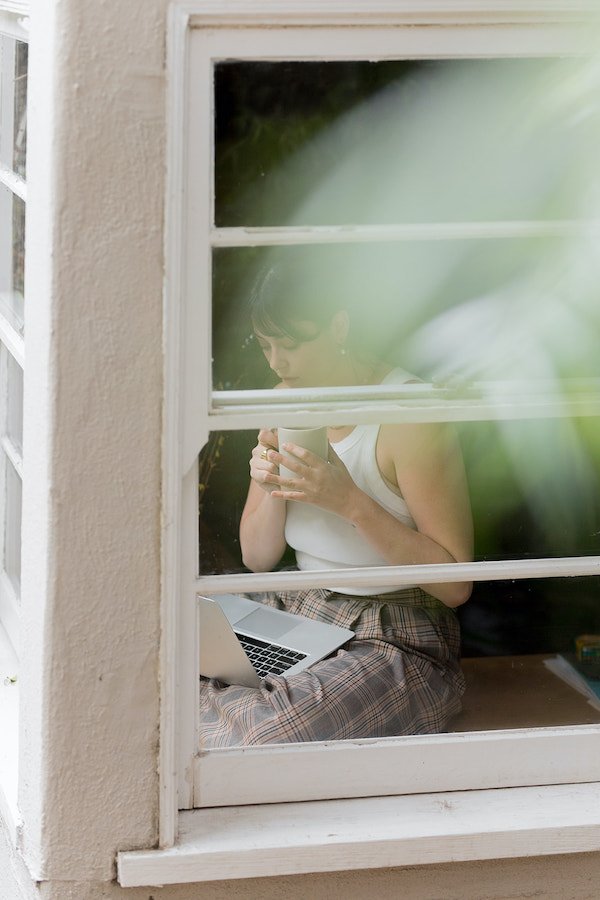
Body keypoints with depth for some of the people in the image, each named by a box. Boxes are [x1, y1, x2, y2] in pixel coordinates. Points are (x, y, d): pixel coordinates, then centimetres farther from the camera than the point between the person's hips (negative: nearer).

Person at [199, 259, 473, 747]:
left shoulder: (409, 414, -15)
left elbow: (454, 584, -17)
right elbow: (257, 558, 12)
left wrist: (349, 501, -25)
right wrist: (272, 489, -10)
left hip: (394, 643, -6)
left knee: (258, 735, -32)